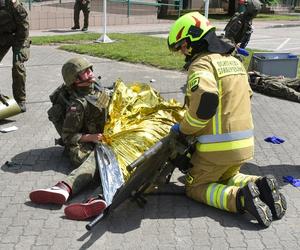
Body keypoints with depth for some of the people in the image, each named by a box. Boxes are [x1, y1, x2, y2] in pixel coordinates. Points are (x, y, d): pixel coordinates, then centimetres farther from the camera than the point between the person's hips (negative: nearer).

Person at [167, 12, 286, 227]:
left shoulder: (201, 64, -14)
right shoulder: (233, 61, 14)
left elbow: (205, 100, -32)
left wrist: (184, 130, -17)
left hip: (218, 146, -8)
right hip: (245, 144, 8)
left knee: (195, 188, 11)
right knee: (227, 178, 30)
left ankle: (239, 199, -13)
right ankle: (260, 185, 2)